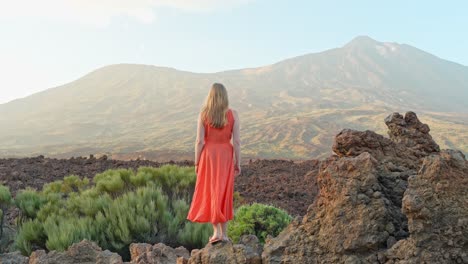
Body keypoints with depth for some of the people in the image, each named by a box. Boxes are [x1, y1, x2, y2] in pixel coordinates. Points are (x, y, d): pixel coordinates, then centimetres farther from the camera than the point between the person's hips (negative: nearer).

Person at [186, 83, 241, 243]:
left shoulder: (203, 114, -7)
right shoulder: (233, 114, -5)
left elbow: (199, 141, -8)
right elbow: (236, 141, -7)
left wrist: (197, 163, 2)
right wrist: (238, 163, 1)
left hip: (208, 156, -1)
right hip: (226, 156, 1)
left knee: (209, 193, 10)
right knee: (224, 194, 10)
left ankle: (216, 231, 3)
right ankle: (224, 233, 12)